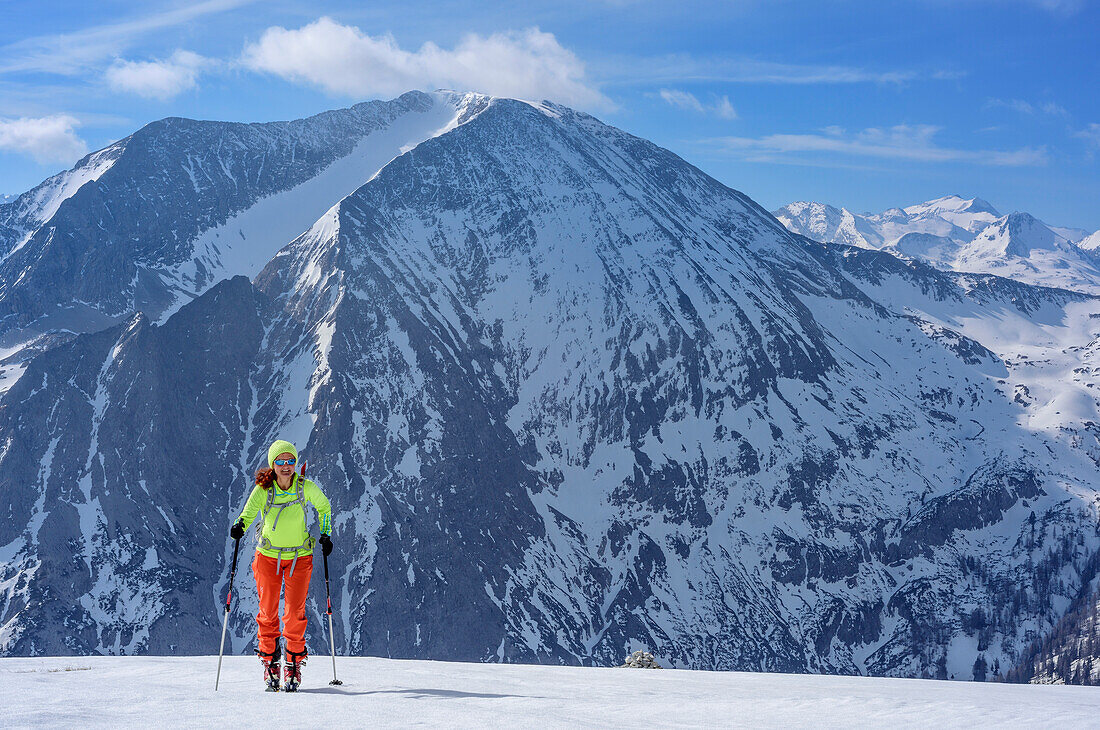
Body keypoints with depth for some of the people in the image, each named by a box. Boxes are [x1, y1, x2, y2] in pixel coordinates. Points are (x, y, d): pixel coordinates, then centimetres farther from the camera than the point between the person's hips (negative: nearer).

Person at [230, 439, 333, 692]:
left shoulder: (306, 487, -10)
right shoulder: (263, 489, -13)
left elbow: (324, 507, 8)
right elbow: (249, 512, -26)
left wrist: (325, 534, 1)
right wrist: (239, 526, -46)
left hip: (299, 557, 0)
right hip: (268, 556, 0)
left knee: (295, 614, -5)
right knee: (268, 613, 1)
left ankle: (294, 664, 11)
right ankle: (270, 662, 20)